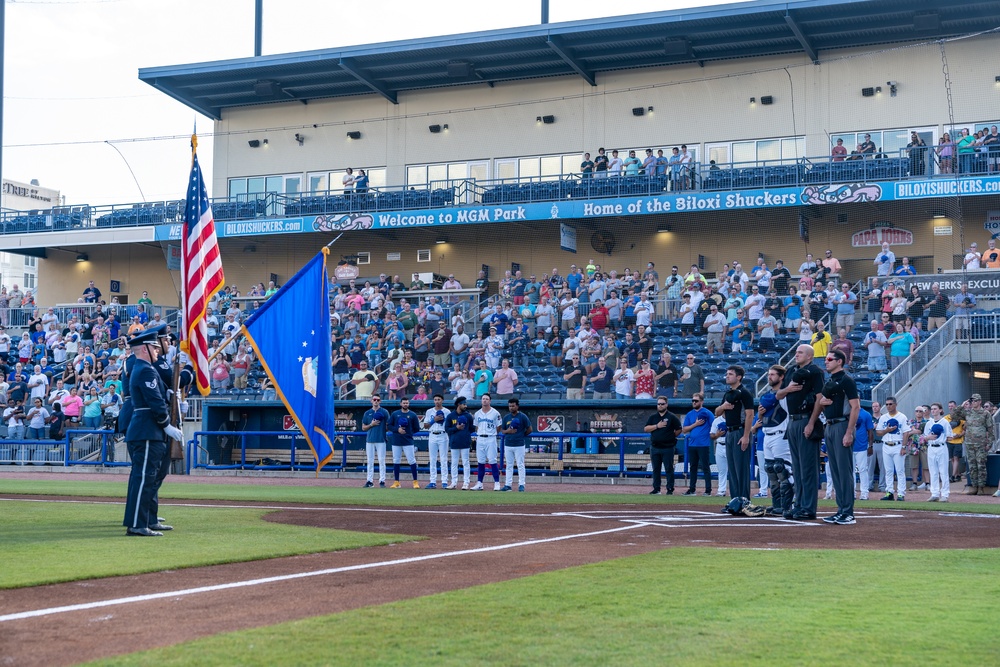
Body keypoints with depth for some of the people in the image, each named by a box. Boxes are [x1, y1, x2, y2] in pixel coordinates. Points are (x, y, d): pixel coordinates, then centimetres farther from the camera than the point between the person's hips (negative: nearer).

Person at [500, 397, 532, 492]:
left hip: (519, 445, -4)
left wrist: (521, 435, 0)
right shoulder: (506, 417, 9)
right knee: (509, 465, 7)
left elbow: (529, 430, 0)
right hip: (508, 445, 4)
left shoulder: (522, 417, -3)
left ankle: (521, 485, 2)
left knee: (520, 465, -2)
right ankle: (508, 485, 10)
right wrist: (508, 431, -7)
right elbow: (502, 430, 13)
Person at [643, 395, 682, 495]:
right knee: (656, 469, 7)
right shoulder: (653, 417, 10)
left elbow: (679, 429, 4)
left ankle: (670, 489, 3)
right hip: (655, 448, 3)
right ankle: (656, 488, 14)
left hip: (668, 448, -3)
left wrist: (671, 437, 2)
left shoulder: (672, 417, 1)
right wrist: (657, 426, -10)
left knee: (669, 469, -2)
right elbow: (646, 429, 0)